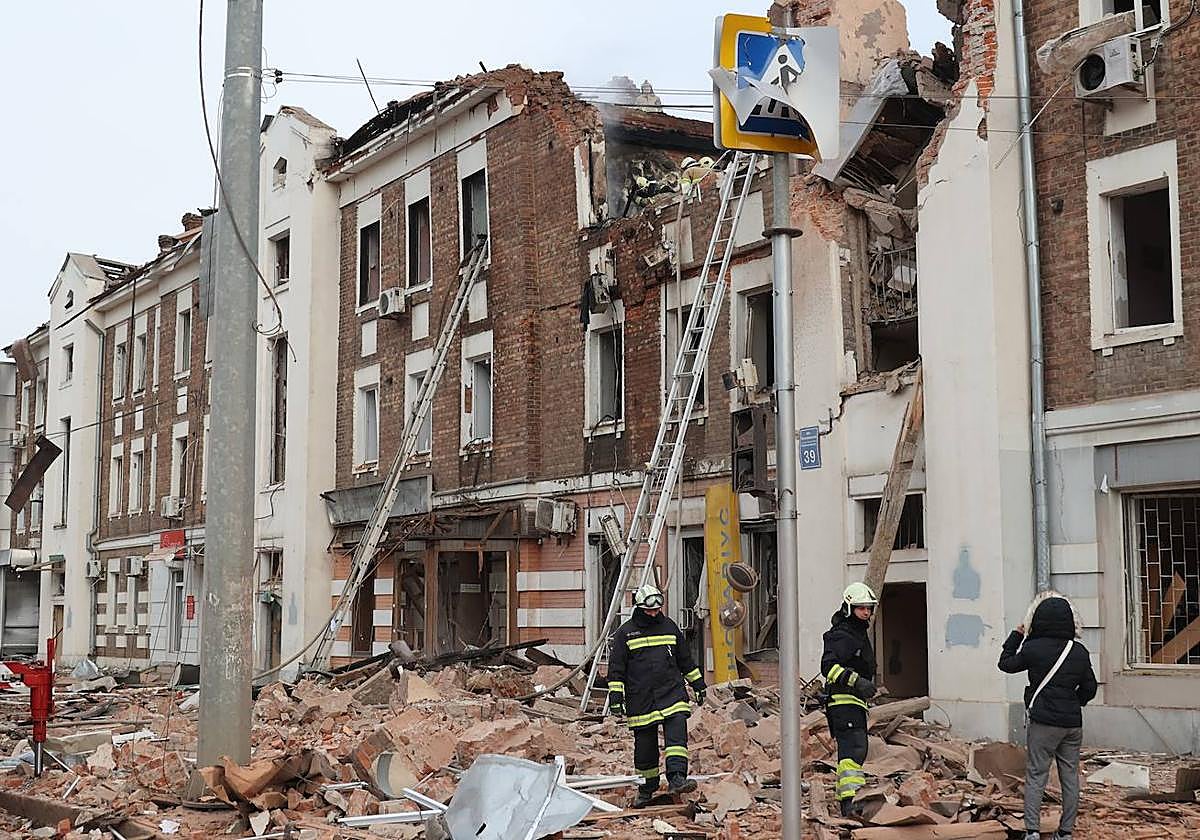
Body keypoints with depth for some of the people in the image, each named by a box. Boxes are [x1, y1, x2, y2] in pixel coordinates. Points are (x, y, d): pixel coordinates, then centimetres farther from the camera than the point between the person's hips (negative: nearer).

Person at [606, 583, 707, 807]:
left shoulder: (669, 627, 12)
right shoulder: (625, 633, 1)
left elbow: (685, 659, 22)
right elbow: (616, 667, 1)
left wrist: (698, 684, 24)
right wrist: (615, 695, -6)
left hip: (671, 691, 2)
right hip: (640, 698, -2)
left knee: (677, 729, -18)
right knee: (644, 743, 4)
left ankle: (677, 778, -23)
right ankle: (647, 788, 20)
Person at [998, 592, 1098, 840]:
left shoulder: (1033, 649, -9)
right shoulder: (1080, 651, 3)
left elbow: (1006, 664, 8)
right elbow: (1089, 687, 11)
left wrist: (1016, 634, 16)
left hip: (1043, 722, -4)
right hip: (1072, 722, 4)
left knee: (1036, 775, -1)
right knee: (1070, 777, 10)